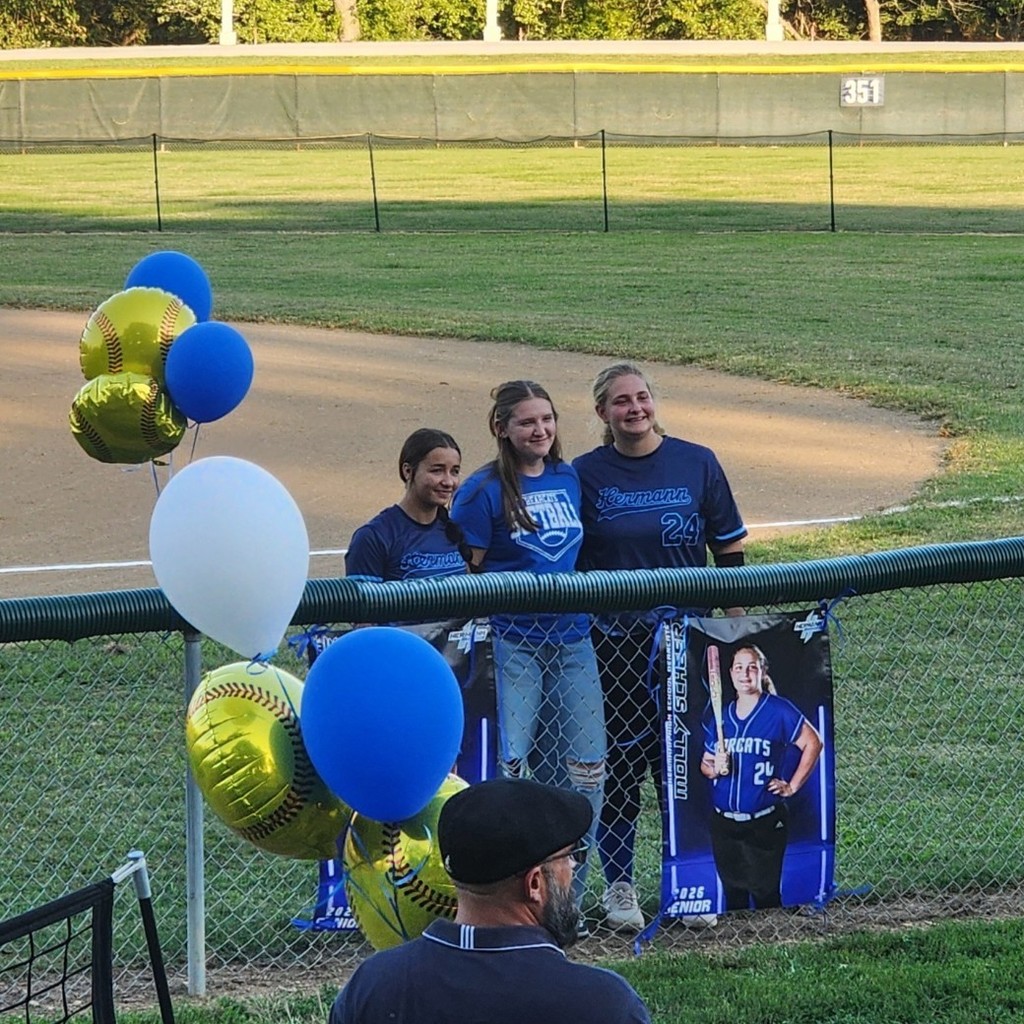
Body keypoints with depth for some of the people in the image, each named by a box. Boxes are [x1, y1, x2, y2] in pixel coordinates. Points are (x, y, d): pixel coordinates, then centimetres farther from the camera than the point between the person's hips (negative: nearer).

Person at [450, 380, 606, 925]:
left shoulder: (569, 479, 10)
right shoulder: (485, 490, -6)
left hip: (572, 640, 5)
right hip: (512, 643, -5)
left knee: (587, 771, 4)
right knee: (507, 769, -7)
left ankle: (566, 896, 15)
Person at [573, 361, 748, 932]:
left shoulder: (697, 464, 3)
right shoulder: (585, 475, 1)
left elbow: (729, 550, 7)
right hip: (614, 643, -1)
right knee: (620, 763, 2)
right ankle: (619, 885, 12)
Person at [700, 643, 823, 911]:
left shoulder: (779, 711, -4)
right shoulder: (718, 717, 9)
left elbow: (813, 743, 1)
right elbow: (705, 765, 15)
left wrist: (793, 786, -1)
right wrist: (715, 768, -8)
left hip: (765, 823, -4)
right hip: (724, 823, 4)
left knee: (765, 893, -5)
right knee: (732, 894, 10)